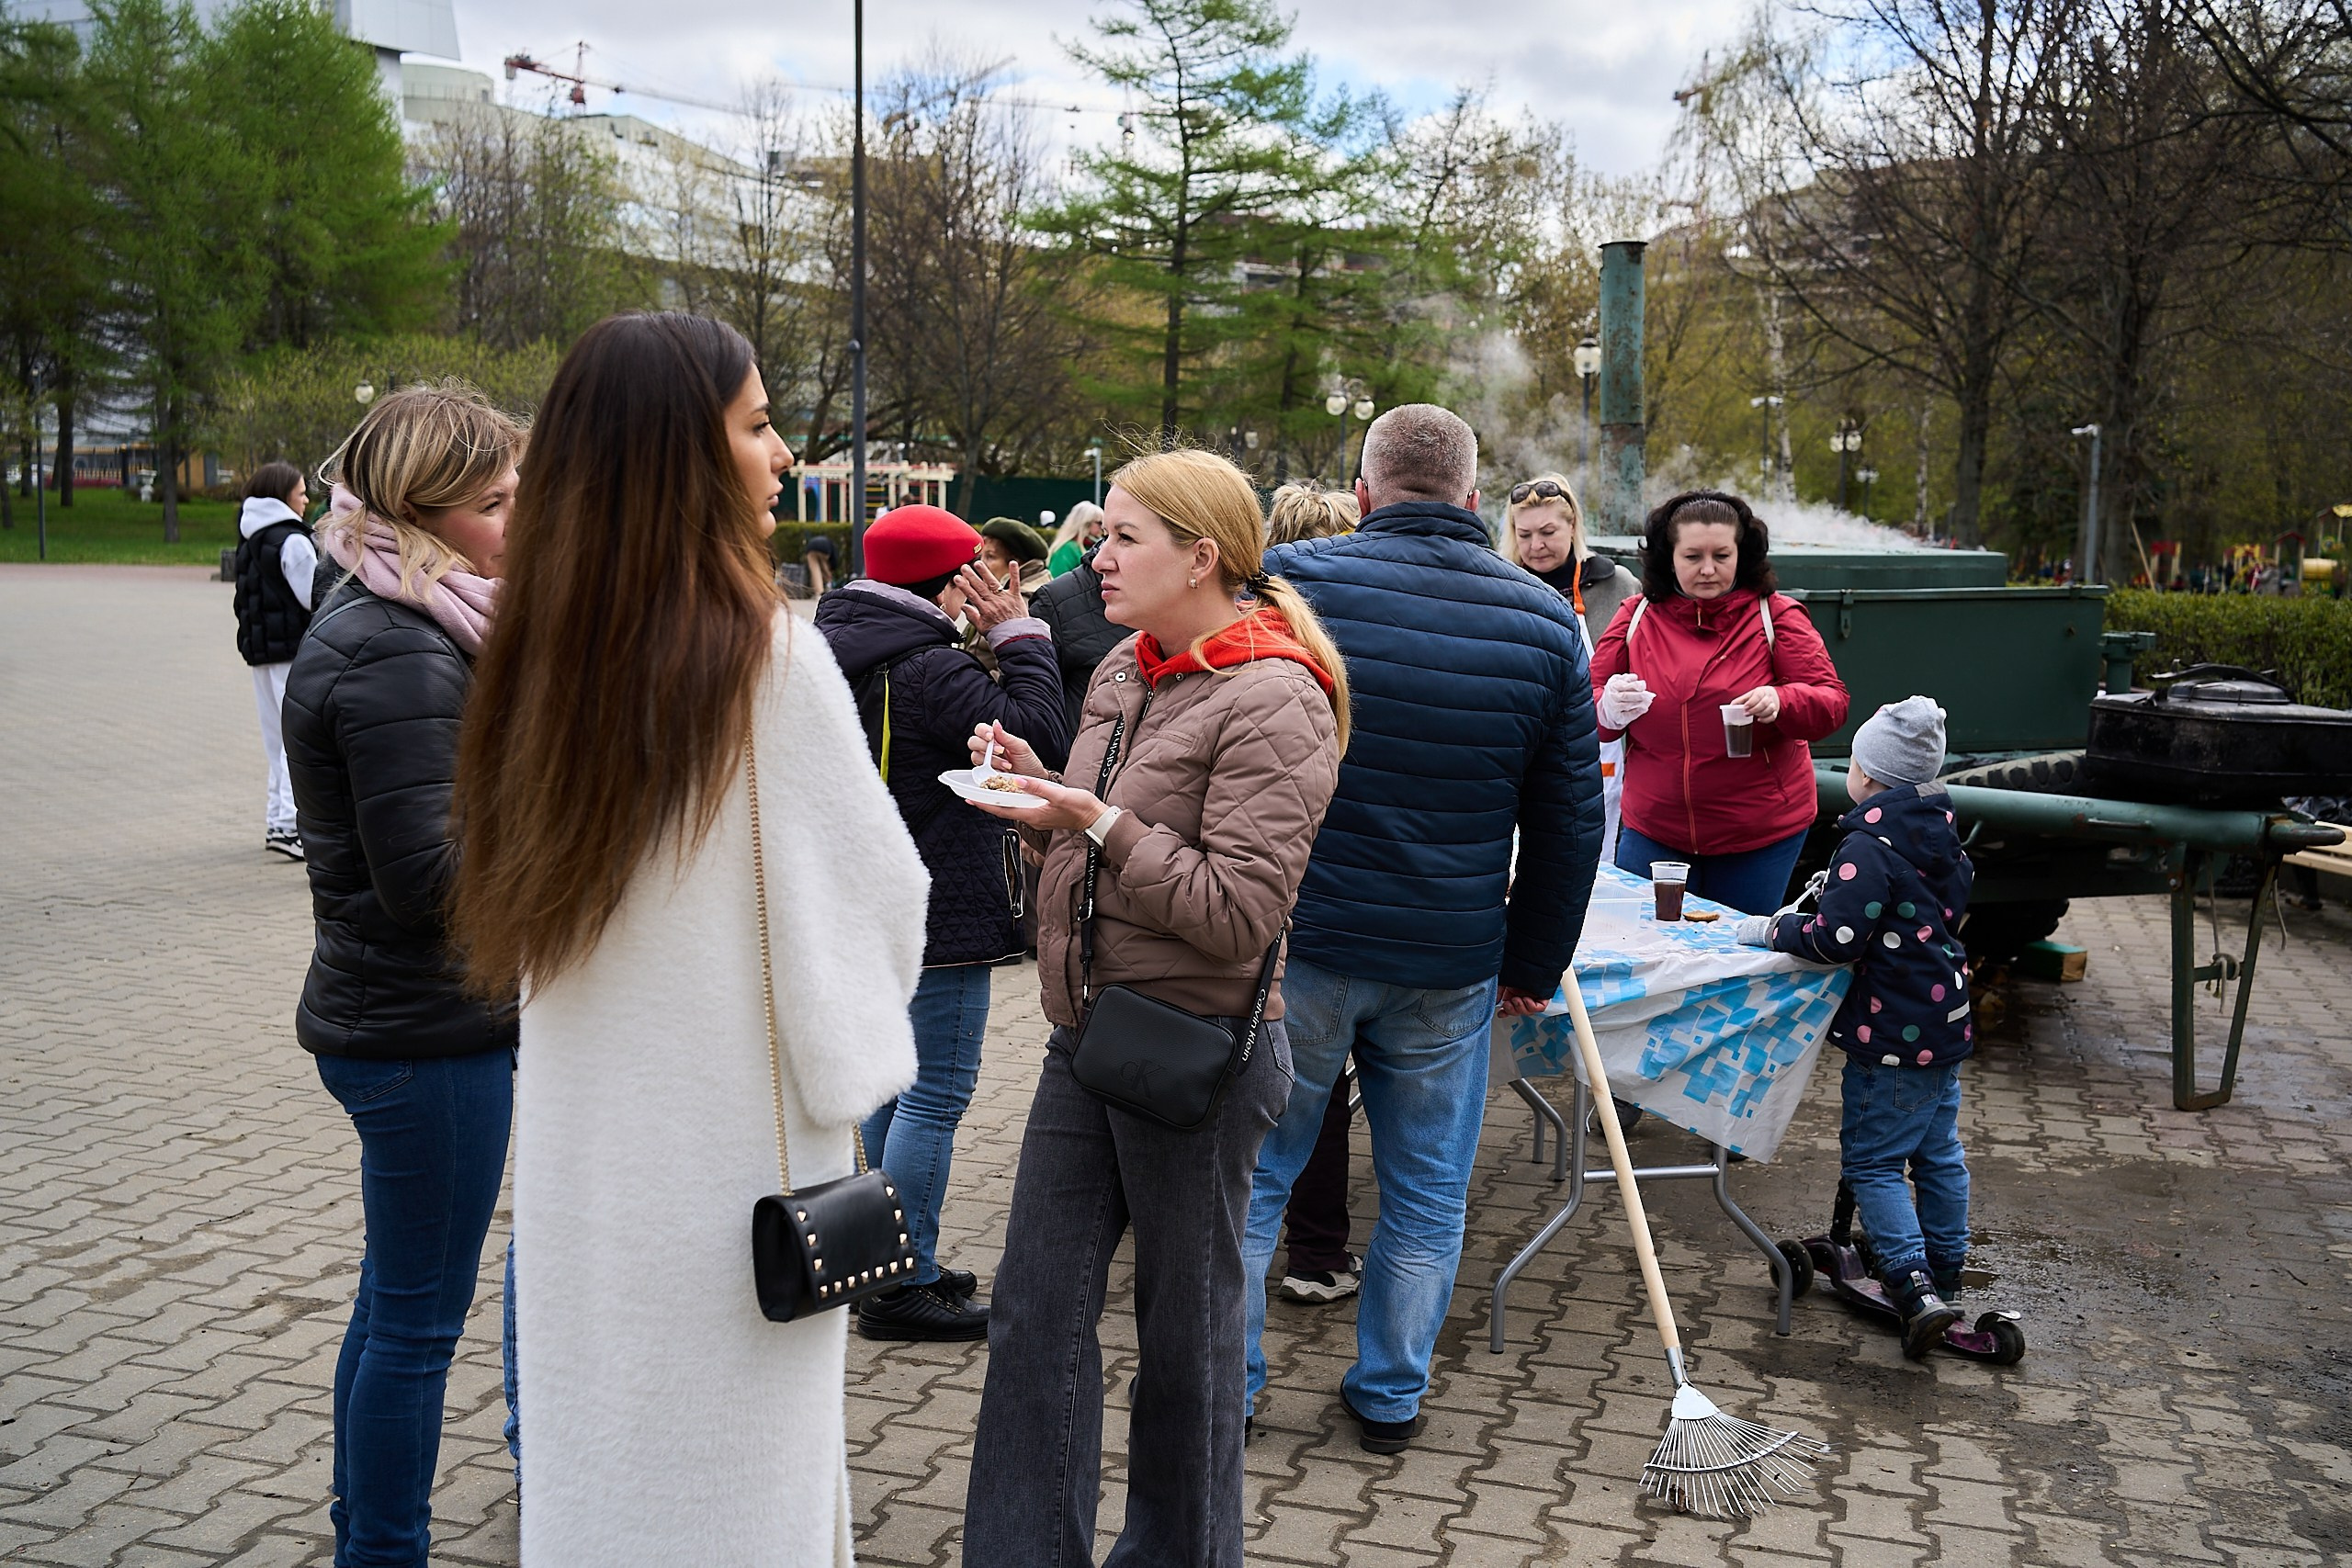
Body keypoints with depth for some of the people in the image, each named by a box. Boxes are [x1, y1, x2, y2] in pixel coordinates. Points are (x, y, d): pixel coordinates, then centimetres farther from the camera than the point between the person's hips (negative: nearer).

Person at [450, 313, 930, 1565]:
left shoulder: (546, 649, -1)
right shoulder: (767, 653, -19)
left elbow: (513, 892, 11)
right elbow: (880, 896, -10)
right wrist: (854, 1034, 9)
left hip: (576, 1140, 6)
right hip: (731, 1150, -6)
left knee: (591, 1448, 19)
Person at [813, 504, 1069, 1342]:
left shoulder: (832, 648, 8)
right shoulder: (927, 668, -21)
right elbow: (1042, 738, -22)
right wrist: (1019, 636, -13)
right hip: (941, 912, -10)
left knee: (894, 1081, 19)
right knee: (936, 1093, -2)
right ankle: (904, 1287, 5)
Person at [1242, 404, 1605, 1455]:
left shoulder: (1290, 581, -7)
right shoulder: (1544, 621, 1)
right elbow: (1570, 819, 6)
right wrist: (1535, 963, 15)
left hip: (1295, 944, -1)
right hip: (1451, 967, 2)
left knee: (1252, 1171, 14)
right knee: (1428, 1193, 16)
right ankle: (1390, 1398, 27)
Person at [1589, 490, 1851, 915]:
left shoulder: (1777, 616, -2)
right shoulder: (1637, 616, 3)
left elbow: (1832, 701, -7)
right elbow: (1584, 706, 2)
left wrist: (1781, 702, -29)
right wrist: (1610, 708, -22)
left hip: (1761, 832, -1)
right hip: (1653, 830, 1)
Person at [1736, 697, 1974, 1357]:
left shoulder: (1869, 846, -20)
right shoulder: (1940, 831, 7)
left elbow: (1835, 939, -27)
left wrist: (1771, 929, -12)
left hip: (1895, 1038, -9)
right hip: (1946, 1024, 9)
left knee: (1871, 1161, -2)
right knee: (1938, 1152, 18)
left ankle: (1914, 1286, -11)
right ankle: (1946, 1273, 29)